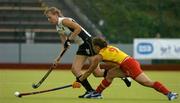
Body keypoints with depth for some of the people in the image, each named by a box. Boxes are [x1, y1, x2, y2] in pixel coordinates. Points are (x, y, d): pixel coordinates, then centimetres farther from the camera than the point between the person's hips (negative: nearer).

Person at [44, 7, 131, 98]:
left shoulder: (64, 21, -11)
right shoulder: (59, 28, 16)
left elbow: (78, 28, -21)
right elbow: (65, 45, 17)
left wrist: (69, 39, -19)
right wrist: (58, 58, 10)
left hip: (88, 42, -10)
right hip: (82, 46, 10)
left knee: (96, 72, -10)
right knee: (75, 69, -1)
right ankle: (90, 91, -3)